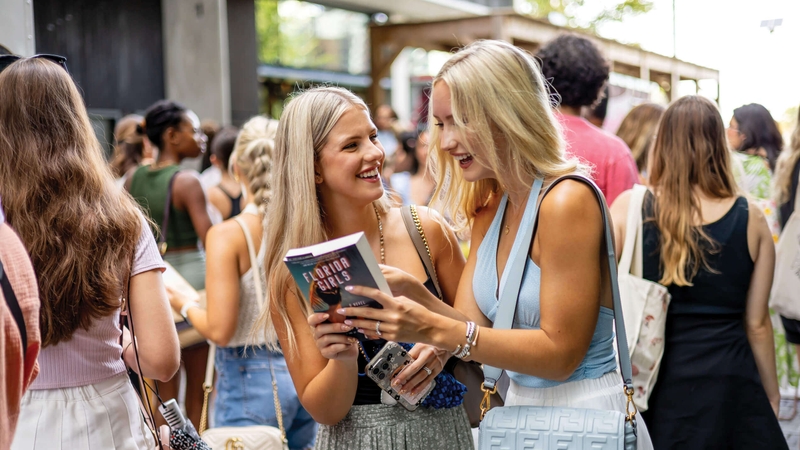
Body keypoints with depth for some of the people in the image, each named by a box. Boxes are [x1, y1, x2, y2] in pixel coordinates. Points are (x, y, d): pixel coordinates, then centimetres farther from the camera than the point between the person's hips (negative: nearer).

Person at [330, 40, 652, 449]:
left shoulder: (567, 200, -21)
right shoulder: (489, 208, 4)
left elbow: (559, 353, -21)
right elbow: (473, 322, 0)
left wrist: (435, 330, -27)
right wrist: (410, 292, -19)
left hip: (585, 415, -7)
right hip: (519, 409, 7)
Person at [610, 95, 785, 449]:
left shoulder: (628, 207, -6)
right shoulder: (750, 219, -3)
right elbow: (757, 323, 2)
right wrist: (772, 395, 16)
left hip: (651, 381, 0)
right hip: (728, 383, 1)